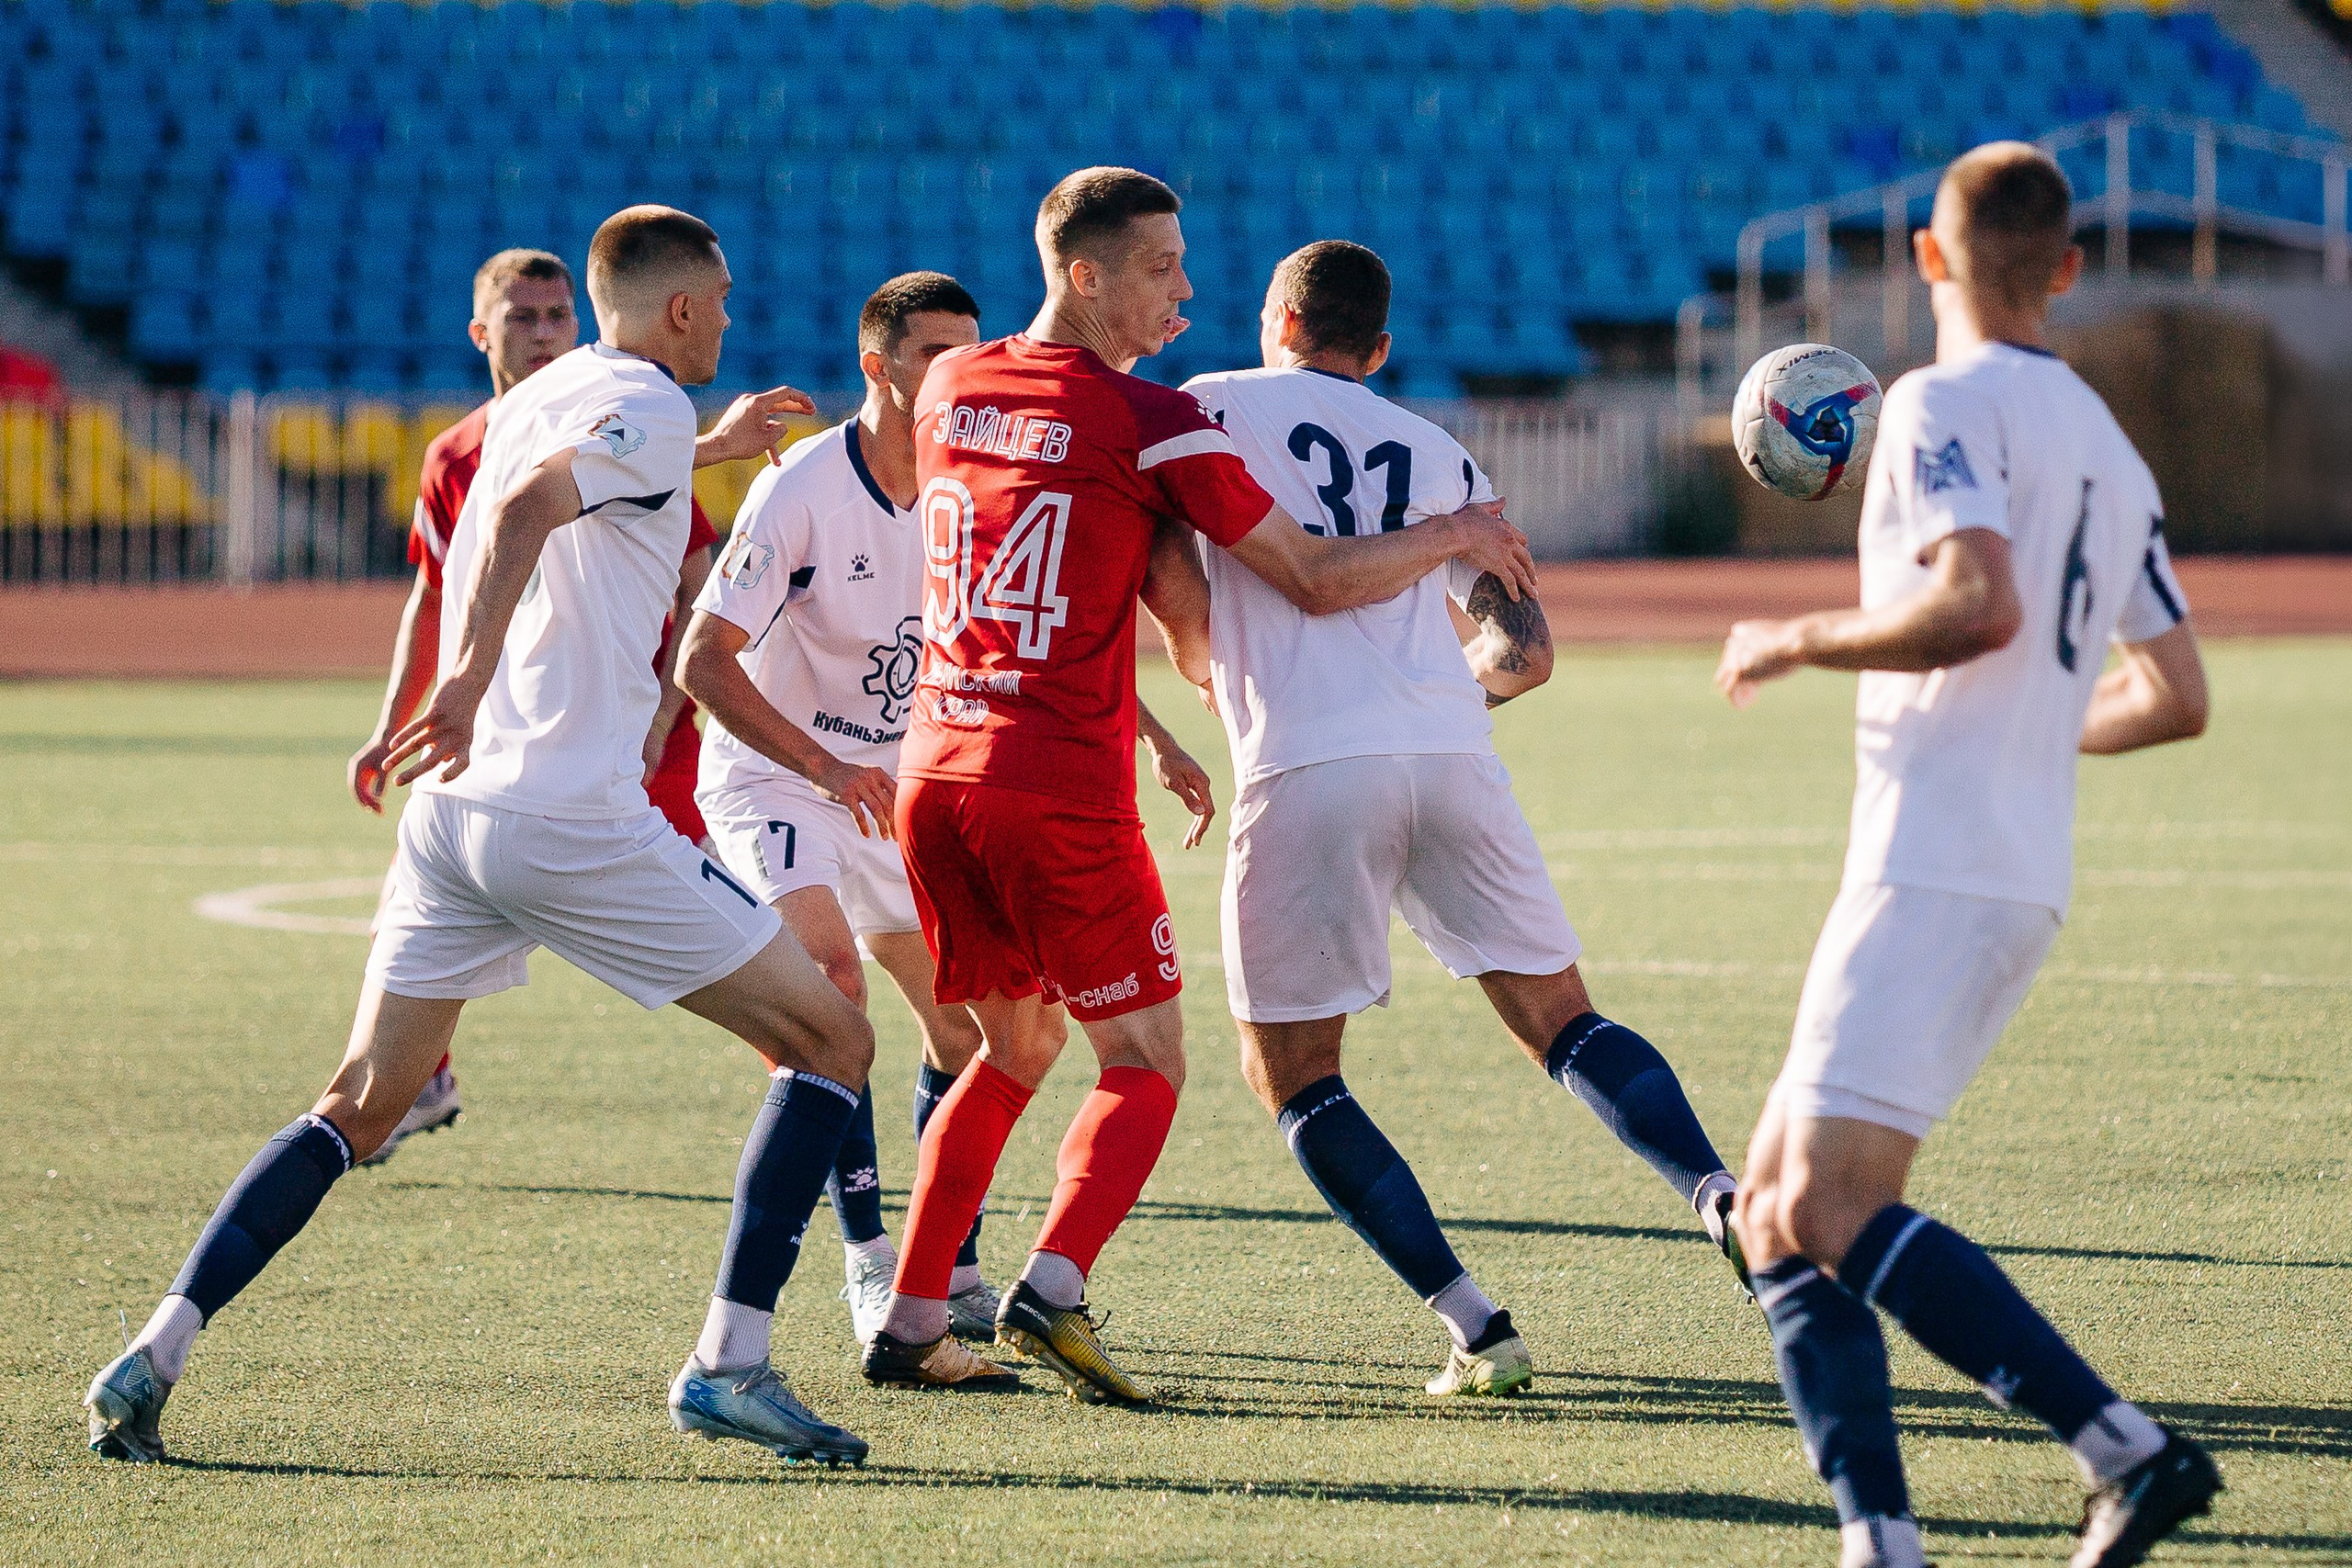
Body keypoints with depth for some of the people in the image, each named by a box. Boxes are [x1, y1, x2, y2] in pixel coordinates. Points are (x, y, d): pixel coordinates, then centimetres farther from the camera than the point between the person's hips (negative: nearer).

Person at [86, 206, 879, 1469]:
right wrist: (473, 674, -36)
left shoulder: (534, 399, 20)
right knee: (831, 1042, 4)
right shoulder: (648, 406, -6)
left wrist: (713, 447, 52)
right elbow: (526, 509, -26)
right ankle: (727, 1365, -5)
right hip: (578, 823, -8)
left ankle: (155, 1354, -2)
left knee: (359, 1109, 13)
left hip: (455, 812, 8)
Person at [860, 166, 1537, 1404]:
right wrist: (1456, 536, 9)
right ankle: (1051, 1289, -17)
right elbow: (1316, 580, -5)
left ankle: (909, 1322, 14)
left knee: (1012, 1053, 20)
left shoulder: (948, 390, 10)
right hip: (1060, 787, -6)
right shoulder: (1150, 423, -9)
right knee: (1145, 1060, 4)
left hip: (934, 774, 6)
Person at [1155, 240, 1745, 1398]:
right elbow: (1524, 654, 20)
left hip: (1304, 768, -3)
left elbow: (1183, 614, 6)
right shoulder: (1439, 457, 22)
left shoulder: (1217, 406, 11)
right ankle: (1721, 1197, -15)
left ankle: (1474, 1327, -3)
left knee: (1291, 1076, 7)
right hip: (1448, 751, 4)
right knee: (1563, 1024, 10)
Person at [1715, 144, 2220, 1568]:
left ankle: (2126, 1445, -21)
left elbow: (1978, 604, -25)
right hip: (2025, 875, 9)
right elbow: (2176, 696, 21)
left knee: (1834, 1210, -16)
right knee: (1778, 1208, 9)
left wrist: (1798, 640, -10)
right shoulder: (2107, 446, 18)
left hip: (1937, 865, -9)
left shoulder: (1946, 405, -8)